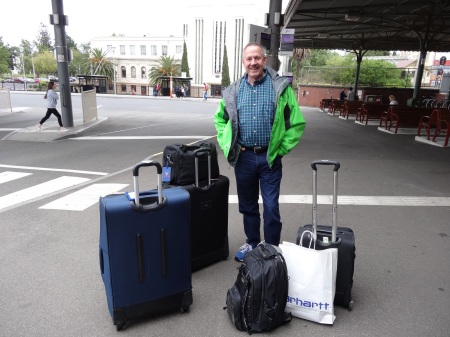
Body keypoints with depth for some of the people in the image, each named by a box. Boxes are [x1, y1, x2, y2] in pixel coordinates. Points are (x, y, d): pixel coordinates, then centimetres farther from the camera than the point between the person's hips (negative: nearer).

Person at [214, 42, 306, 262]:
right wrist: (227, 145, 6)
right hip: (243, 157, 3)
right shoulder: (234, 90, 5)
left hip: (269, 158, -3)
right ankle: (252, 244, 35)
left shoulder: (280, 87, -4)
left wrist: (281, 148, -6)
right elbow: (220, 119, 17)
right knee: (247, 206, 16)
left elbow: (297, 123, -3)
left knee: (271, 207, 2)